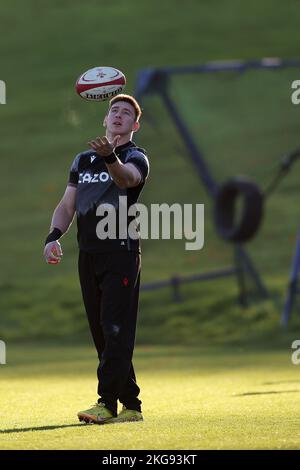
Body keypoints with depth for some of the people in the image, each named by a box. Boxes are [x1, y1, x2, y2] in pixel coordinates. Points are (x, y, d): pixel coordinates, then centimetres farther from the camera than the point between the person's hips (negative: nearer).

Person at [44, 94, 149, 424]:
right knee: (101, 333, 6)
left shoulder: (135, 157, 0)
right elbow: (67, 204, 16)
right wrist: (54, 236, -3)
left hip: (121, 252, -6)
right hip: (88, 255, 6)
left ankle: (107, 403, -16)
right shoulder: (83, 160, 19)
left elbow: (127, 177, -25)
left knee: (116, 330, -13)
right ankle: (130, 406, 12)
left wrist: (110, 158, -47)